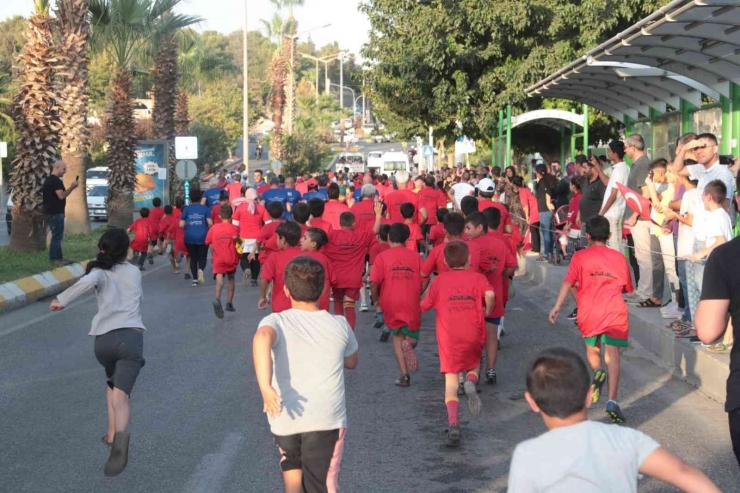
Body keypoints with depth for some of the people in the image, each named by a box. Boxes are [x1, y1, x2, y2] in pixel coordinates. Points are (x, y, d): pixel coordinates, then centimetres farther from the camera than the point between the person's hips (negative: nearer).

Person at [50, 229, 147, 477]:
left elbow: (89, 281, -15)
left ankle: (113, 433, 23)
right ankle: (119, 434, -43)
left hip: (104, 338, 1)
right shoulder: (134, 272, 19)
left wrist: (62, 300, -6)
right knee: (121, 393, -14)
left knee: (112, 381, 31)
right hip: (131, 337, -1)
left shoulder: (100, 271, 10)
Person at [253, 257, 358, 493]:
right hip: (326, 421, -1)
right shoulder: (339, 325, 5)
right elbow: (352, 362, 22)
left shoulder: (276, 322, -1)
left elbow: (262, 337, -26)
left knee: (292, 466, 31)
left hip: (285, 420, 1)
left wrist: (265, 386, -33)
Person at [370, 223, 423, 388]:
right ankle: (408, 344, -18)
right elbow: (424, 280, 1)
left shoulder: (382, 257, -4)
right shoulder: (415, 256, 2)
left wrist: (375, 299, 8)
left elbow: (374, 282, -10)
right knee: (412, 338, 20)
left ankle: (404, 375, 4)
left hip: (391, 304, -1)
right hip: (412, 305, 1)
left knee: (397, 337, 17)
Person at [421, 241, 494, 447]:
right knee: (474, 364, 26)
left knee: (451, 380, 1)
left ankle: (453, 423, -19)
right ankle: (471, 381, -11)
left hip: (448, 337, 0)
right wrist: (488, 310, 2)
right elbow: (489, 294, -17)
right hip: (473, 335, 1)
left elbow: (424, 306, 6)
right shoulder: (477, 277, 3)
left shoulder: (439, 280, 5)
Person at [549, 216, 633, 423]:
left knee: (592, 349, 22)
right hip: (615, 312, 0)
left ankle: (597, 371, -10)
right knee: (612, 355, -3)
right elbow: (628, 287, 18)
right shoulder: (619, 257, 10)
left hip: (589, 312, 0)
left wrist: (557, 306, -9)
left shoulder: (580, 257, 4)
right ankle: (612, 401, -14)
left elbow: (568, 282, -7)